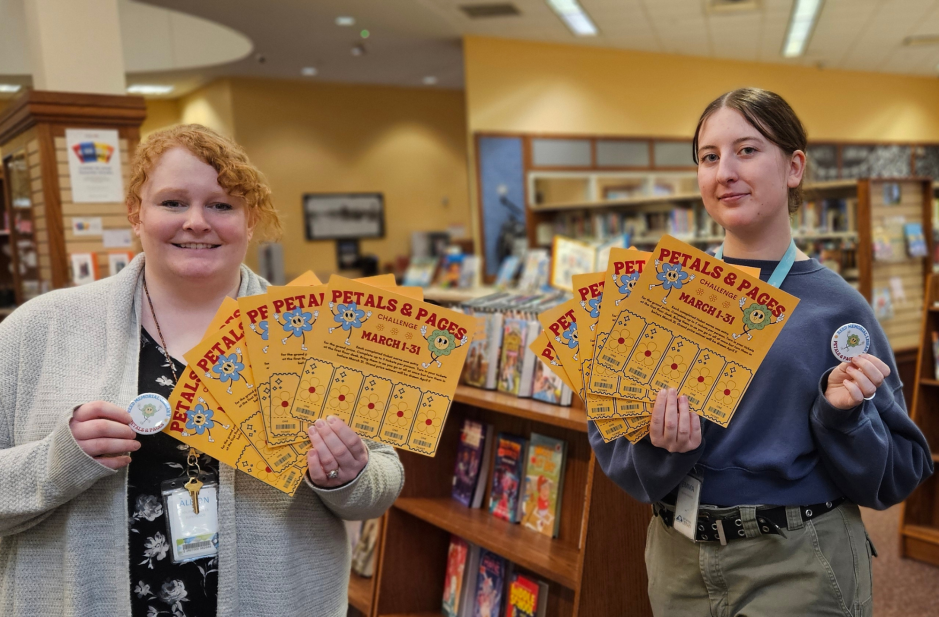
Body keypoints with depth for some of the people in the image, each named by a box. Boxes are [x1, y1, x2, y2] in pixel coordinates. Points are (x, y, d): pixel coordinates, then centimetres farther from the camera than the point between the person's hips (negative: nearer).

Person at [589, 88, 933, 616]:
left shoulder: (835, 305, -7)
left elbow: (896, 478, -1)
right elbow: (608, 438, -2)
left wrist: (844, 415, -18)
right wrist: (659, 449, -21)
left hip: (800, 569, -2)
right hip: (679, 558, 3)